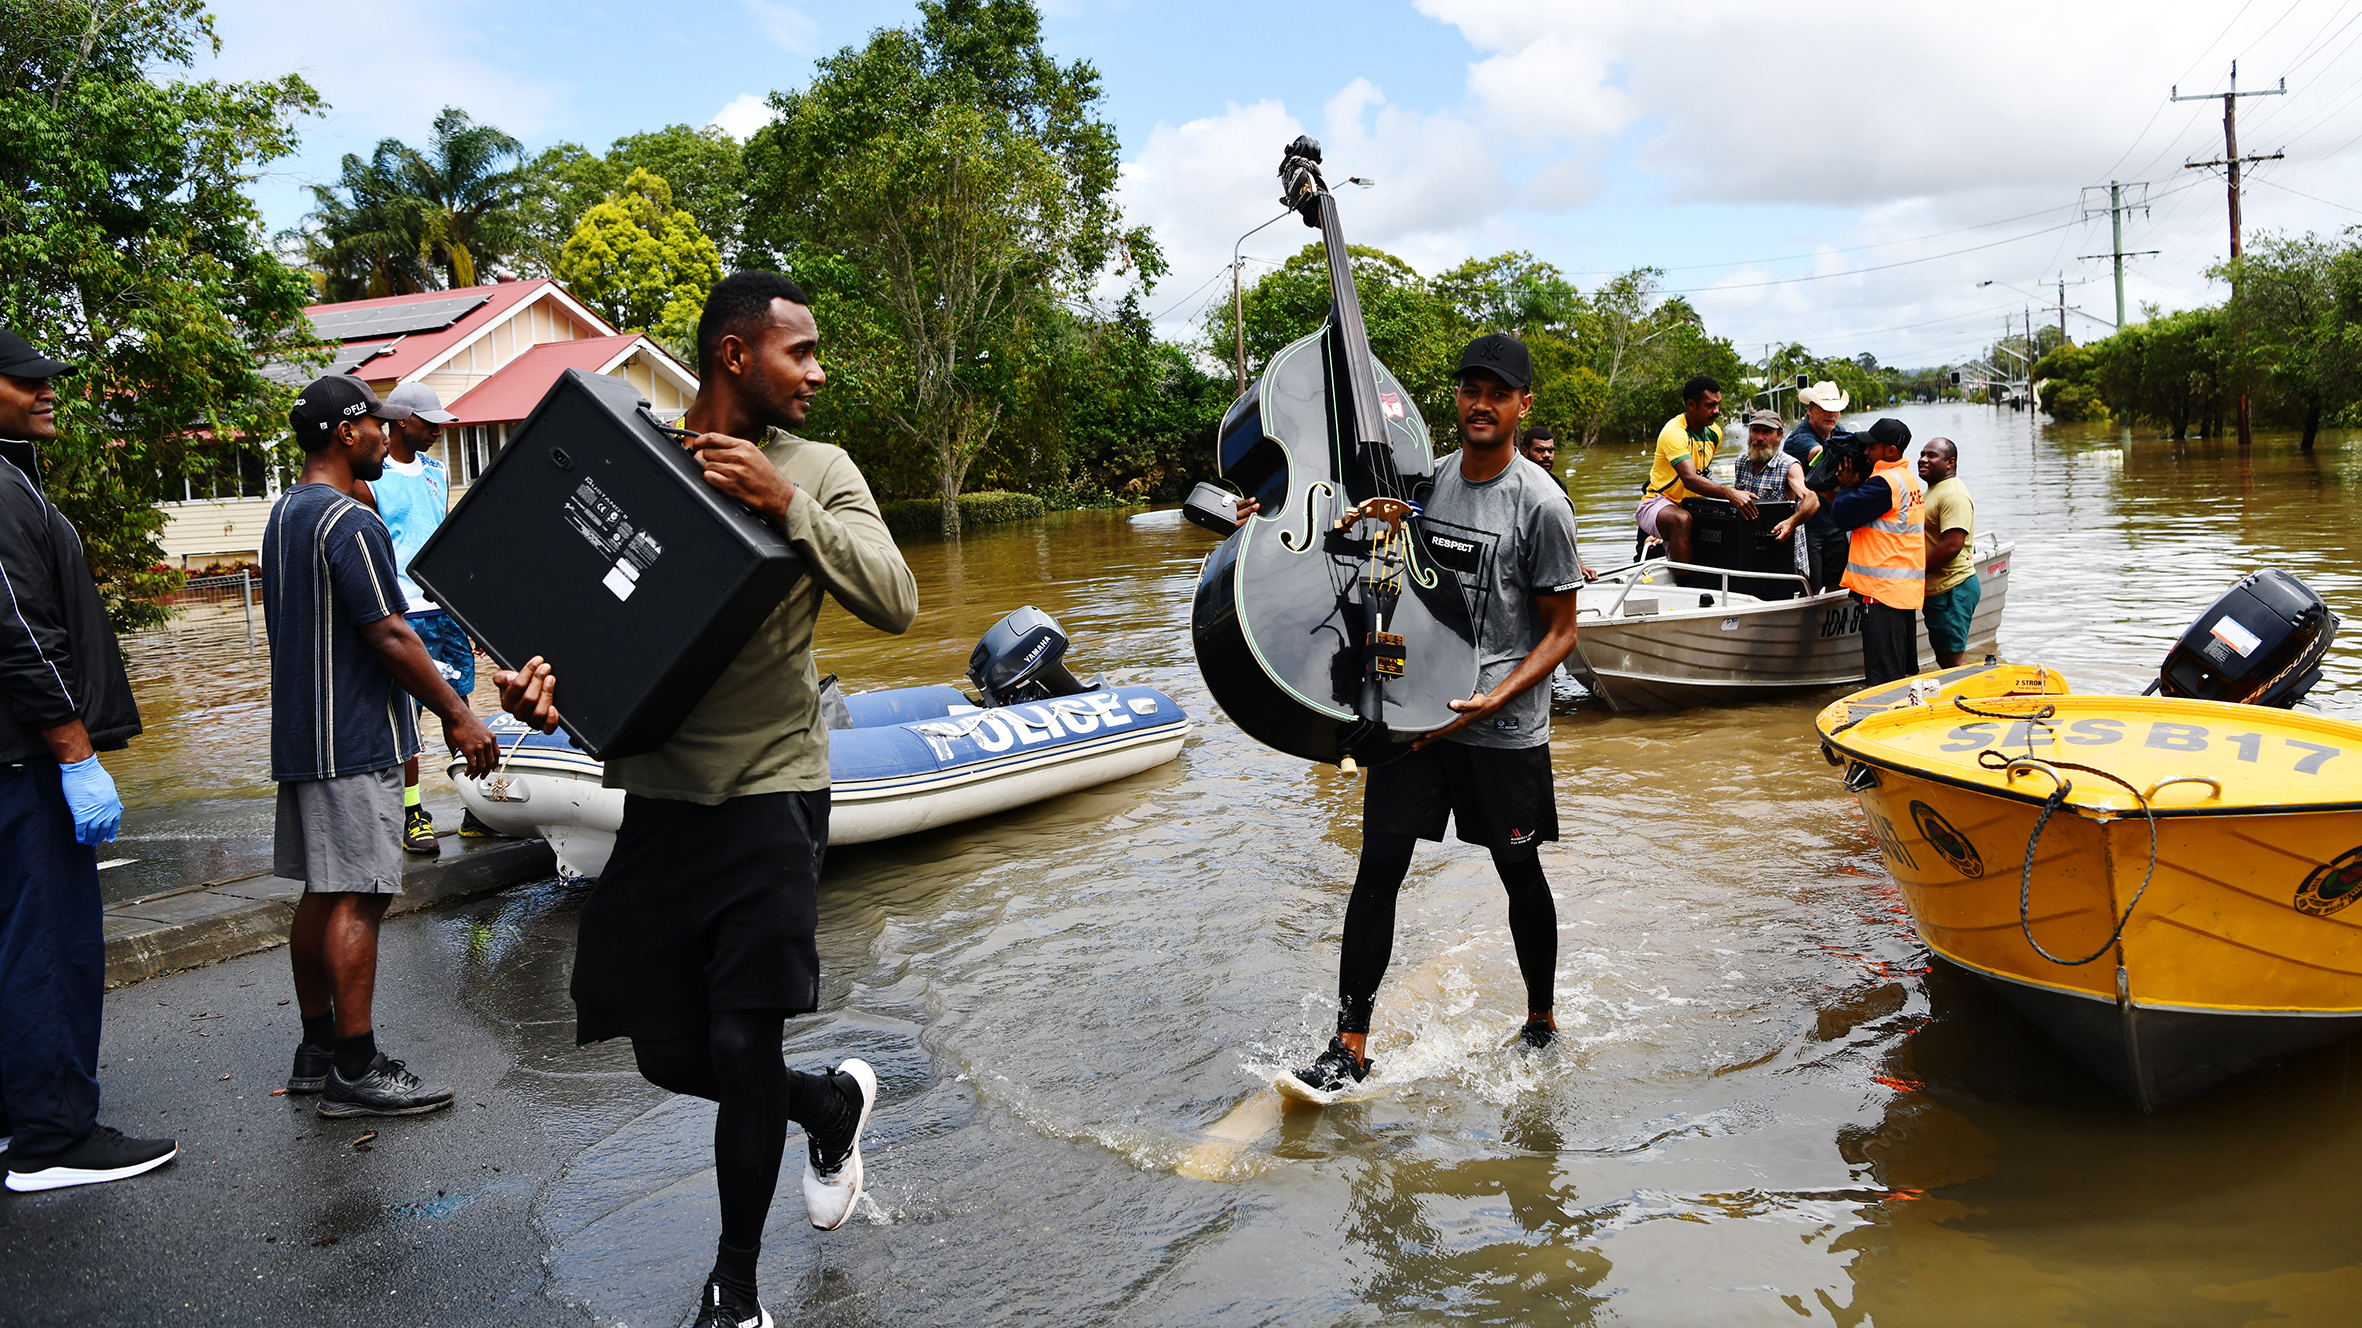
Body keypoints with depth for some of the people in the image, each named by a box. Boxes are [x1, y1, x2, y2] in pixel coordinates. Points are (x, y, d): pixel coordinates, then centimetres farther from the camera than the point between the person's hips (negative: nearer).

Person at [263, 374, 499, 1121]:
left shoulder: (283, 516, 15)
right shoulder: (349, 522, -16)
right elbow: (390, 638, -19)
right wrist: (457, 716, -11)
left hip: (301, 738, 10)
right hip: (353, 743, -10)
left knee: (321, 894, 14)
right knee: (357, 899, -7)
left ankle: (316, 1051, 22)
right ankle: (355, 1071, -3)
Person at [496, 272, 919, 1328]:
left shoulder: (817, 472, 0)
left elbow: (895, 604, -12)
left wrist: (787, 503, -22)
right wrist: (542, 679, -13)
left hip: (770, 794, -3)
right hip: (656, 795, 3)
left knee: (742, 1045, -4)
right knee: (671, 1056, 8)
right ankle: (832, 1101, 40)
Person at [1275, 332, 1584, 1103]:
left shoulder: (1541, 503, -10)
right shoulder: (1425, 478, 5)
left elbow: (1561, 633, -7)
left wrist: (1492, 702, -20)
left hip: (1504, 728, -4)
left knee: (1520, 873, 11)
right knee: (1378, 866, -2)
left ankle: (1542, 1022, 34)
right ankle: (1351, 1046, 4)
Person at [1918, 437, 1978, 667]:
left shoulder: (1953, 495, -15)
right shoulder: (1934, 491, 20)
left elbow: (1952, 545, -24)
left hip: (1952, 589, -11)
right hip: (1937, 588, 11)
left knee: (1953, 658, -9)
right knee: (1944, 657, 14)